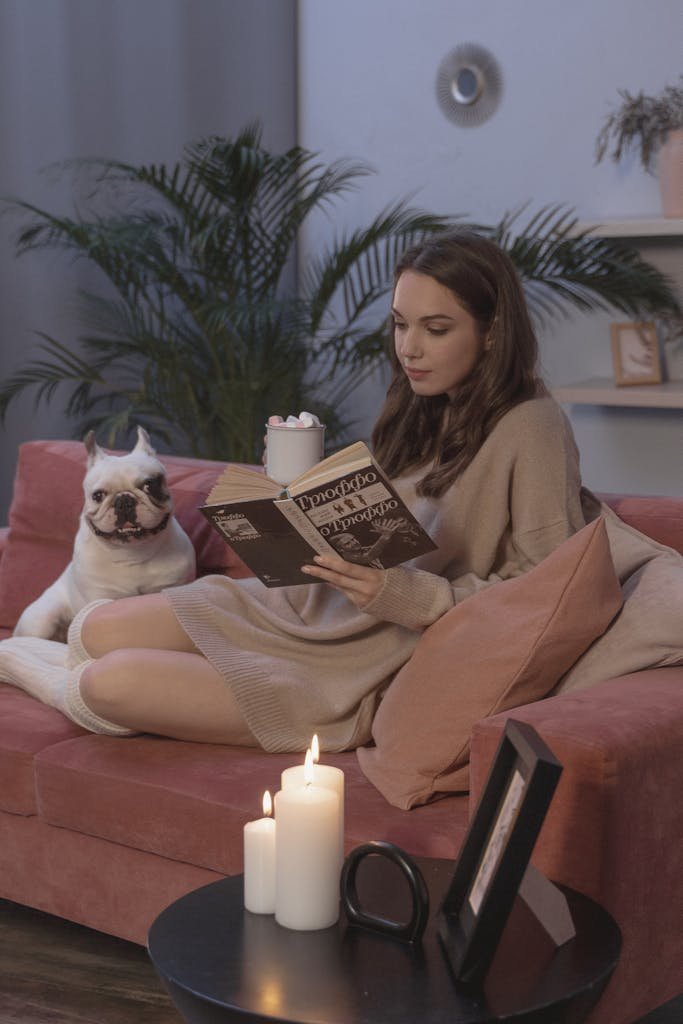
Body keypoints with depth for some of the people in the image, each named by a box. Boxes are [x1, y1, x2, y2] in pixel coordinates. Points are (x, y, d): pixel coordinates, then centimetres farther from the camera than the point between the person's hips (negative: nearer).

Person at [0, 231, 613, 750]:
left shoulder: (530, 429, -15)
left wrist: (409, 597, -27)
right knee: (100, 630, -5)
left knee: (113, 684, -11)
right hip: (323, 609, 7)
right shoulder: (421, 408, 9)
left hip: (390, 664, -7)